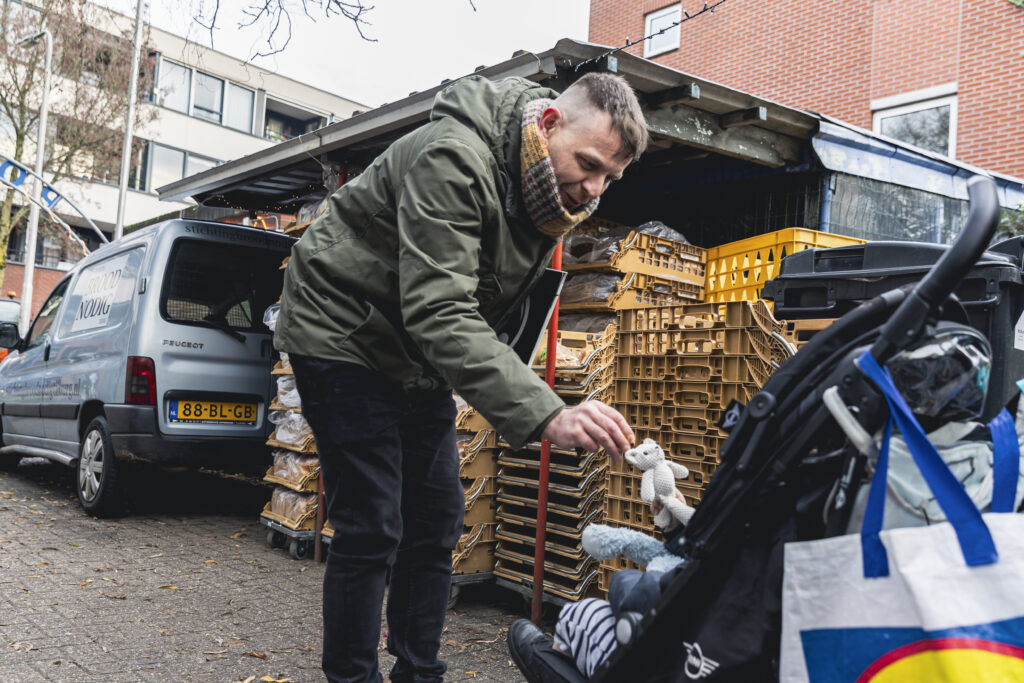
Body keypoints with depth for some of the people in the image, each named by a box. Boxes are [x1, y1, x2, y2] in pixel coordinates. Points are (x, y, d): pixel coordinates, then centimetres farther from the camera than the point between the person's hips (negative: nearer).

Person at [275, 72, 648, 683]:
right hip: (343, 333, -8)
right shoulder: (453, 161, -31)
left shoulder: (553, 190, -3)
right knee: (371, 529, -9)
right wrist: (546, 414, -50)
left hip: (418, 357, 8)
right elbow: (440, 313, -41)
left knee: (437, 523, 8)